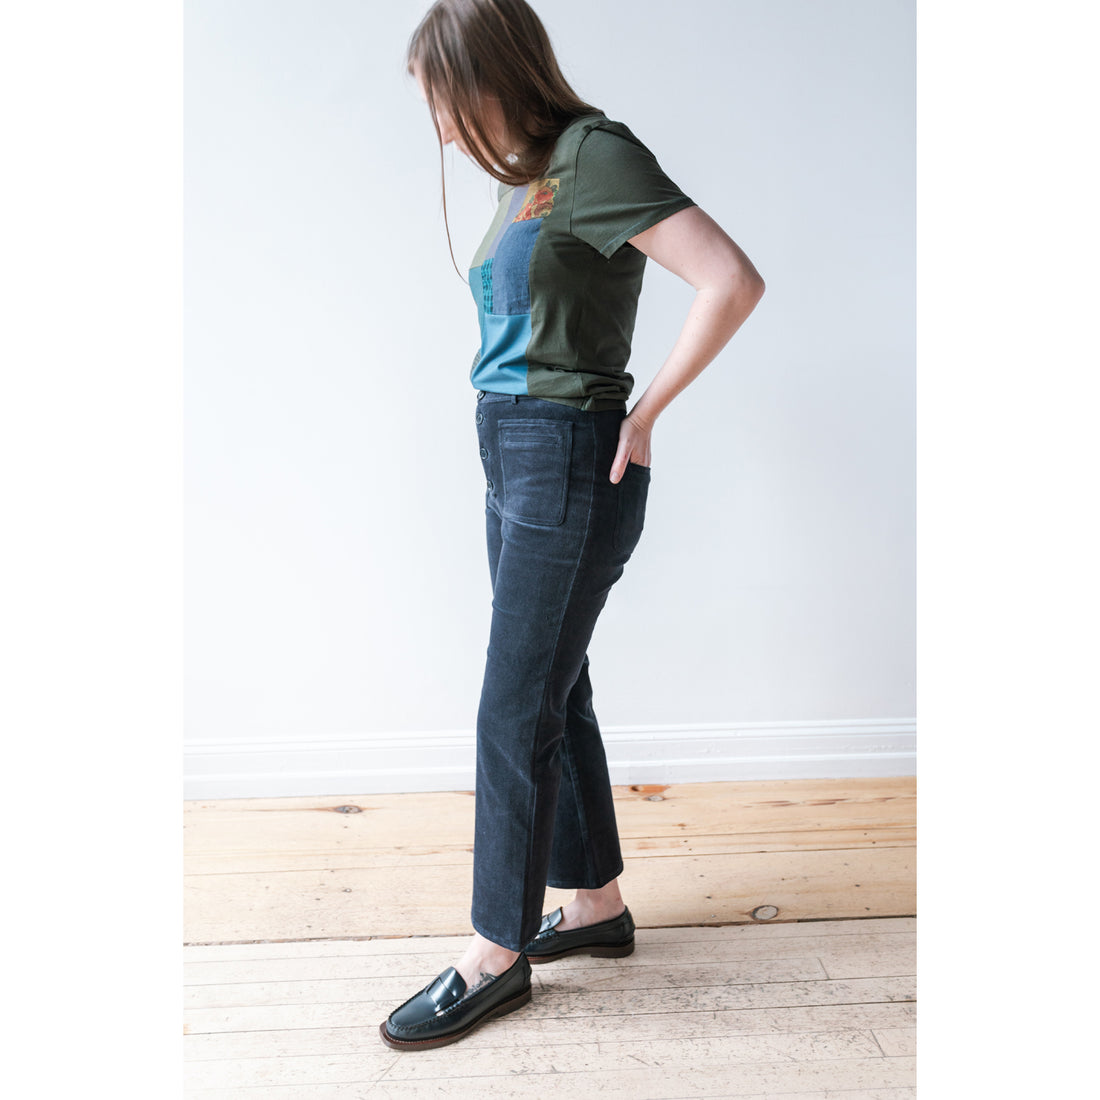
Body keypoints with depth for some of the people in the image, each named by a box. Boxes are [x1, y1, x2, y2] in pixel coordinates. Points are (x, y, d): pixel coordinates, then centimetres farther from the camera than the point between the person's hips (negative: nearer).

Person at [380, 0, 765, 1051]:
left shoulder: (595, 153, -11)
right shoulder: (527, 179, 15)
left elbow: (734, 280, -21)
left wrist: (644, 413, -14)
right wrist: (510, 450, 13)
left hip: (569, 466, -9)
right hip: (514, 463, 9)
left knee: (515, 715, -2)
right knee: (555, 698, 15)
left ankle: (496, 955, 14)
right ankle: (596, 903, 30)